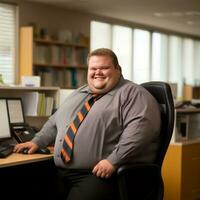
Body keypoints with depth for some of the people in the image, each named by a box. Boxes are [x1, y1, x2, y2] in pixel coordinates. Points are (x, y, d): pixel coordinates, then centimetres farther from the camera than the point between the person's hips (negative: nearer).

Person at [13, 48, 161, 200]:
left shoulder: (133, 94, -1)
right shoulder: (78, 94, 24)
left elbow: (140, 126, -16)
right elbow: (55, 122, 33)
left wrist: (113, 160, -22)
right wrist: (37, 142, 19)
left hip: (99, 175, -7)